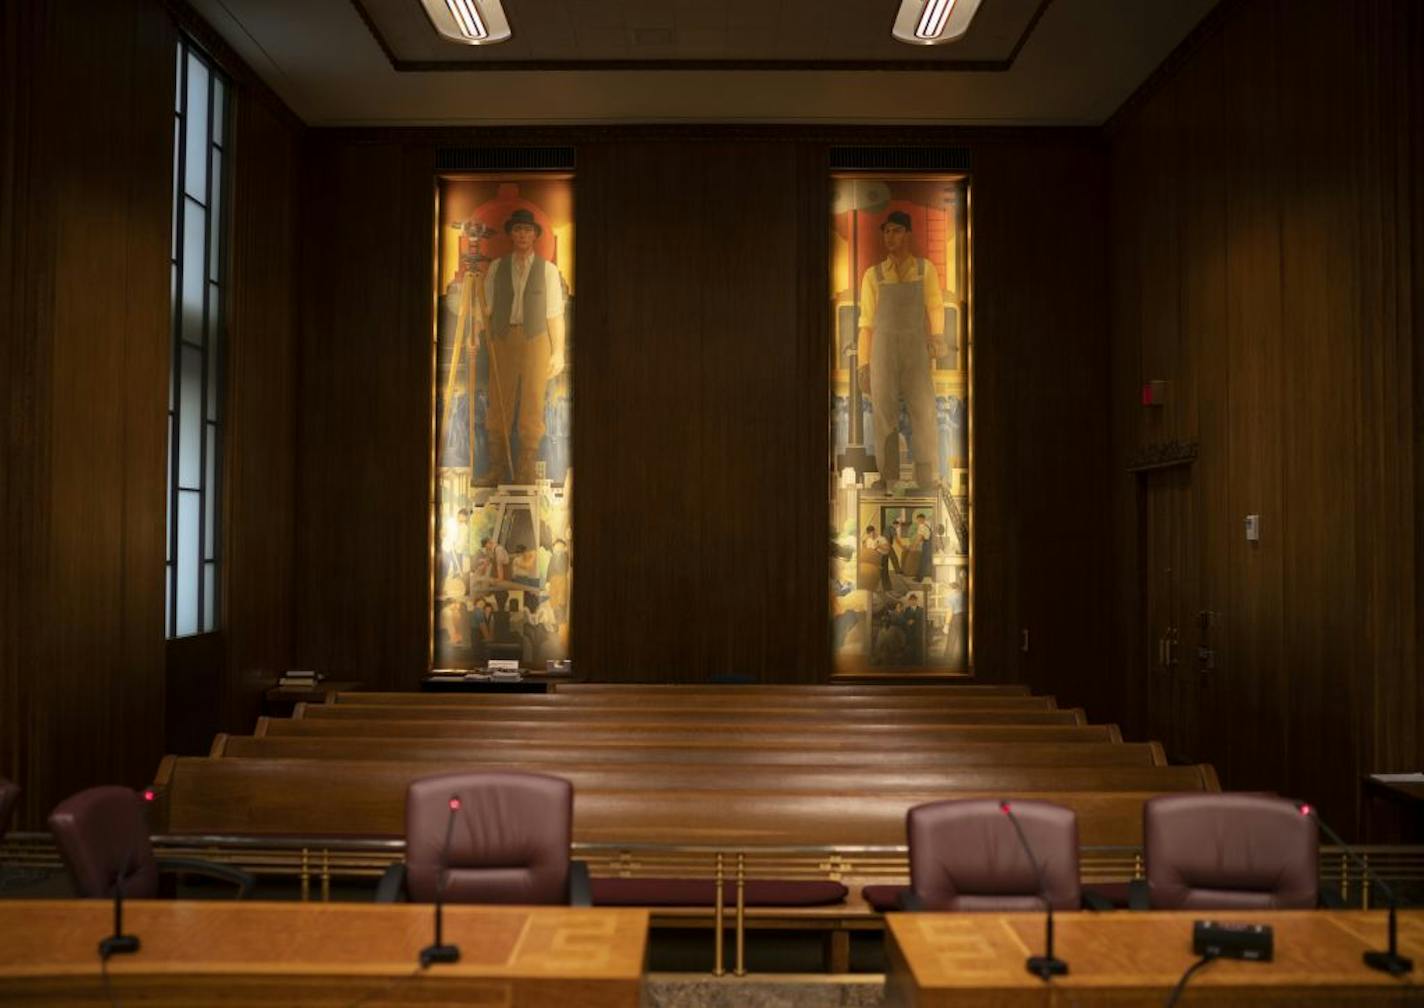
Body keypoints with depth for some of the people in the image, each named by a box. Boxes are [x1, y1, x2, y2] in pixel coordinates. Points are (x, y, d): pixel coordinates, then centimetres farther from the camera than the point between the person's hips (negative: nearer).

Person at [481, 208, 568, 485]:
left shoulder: (548, 270, 6)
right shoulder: (496, 267, 11)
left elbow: (555, 314, 4)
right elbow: (489, 309, 10)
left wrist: (558, 352, 0)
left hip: (536, 340, -1)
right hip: (502, 340, 2)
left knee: (532, 408, -2)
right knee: (499, 406, 0)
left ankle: (526, 473, 5)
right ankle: (497, 471, 7)